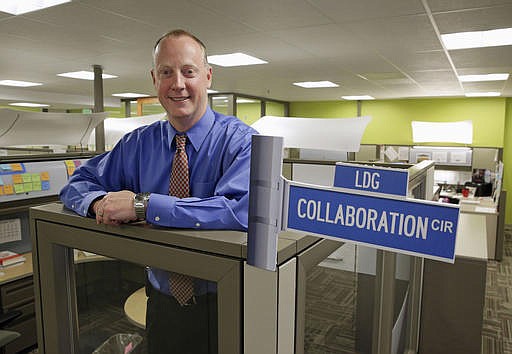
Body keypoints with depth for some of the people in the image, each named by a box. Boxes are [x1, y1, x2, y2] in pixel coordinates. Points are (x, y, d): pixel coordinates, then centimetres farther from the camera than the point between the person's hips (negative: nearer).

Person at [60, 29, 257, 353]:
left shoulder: (240, 140, -17)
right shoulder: (138, 144, -1)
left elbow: (242, 210, -34)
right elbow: (78, 183, 6)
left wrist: (143, 204, -33)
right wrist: (99, 202, -19)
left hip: (221, 304, -3)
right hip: (162, 300, 4)